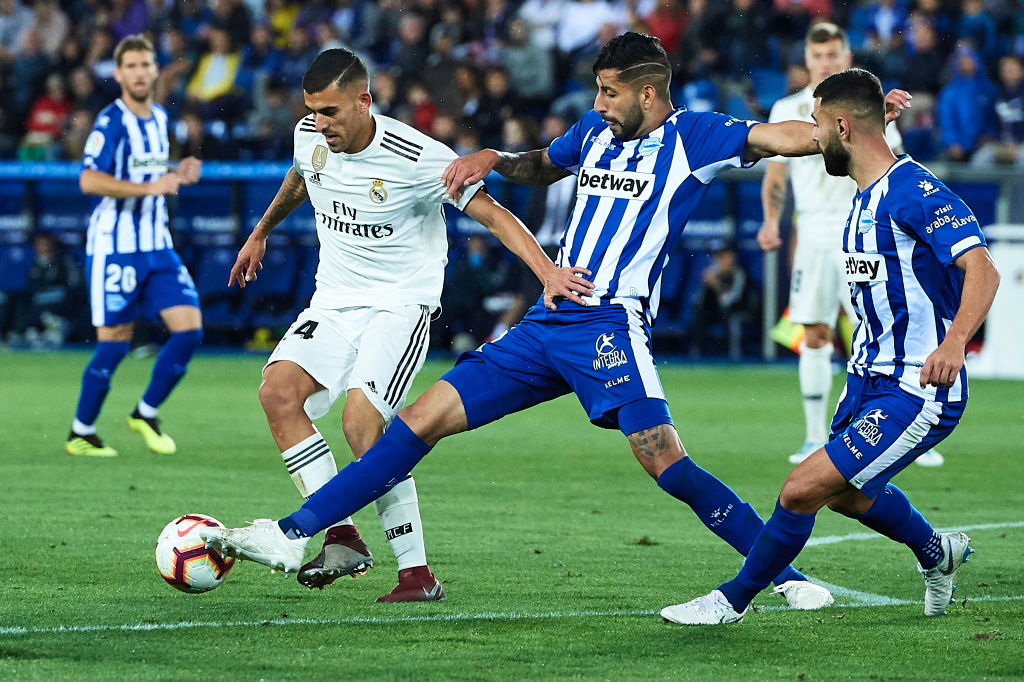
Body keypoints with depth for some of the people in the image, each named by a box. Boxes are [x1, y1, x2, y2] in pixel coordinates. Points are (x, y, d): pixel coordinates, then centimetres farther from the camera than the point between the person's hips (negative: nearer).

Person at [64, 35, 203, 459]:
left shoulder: (159, 119, 11)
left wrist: (178, 175, 7)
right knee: (114, 344, -4)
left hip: (157, 248, 7)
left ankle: (146, 414, 12)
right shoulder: (111, 122, -12)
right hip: (114, 249, -7)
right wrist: (150, 186, -27)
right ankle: (80, 435, 13)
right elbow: (89, 181, -24)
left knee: (189, 329, -5)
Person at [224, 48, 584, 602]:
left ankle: (418, 573, -16)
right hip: (334, 301, 6)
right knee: (277, 390, -19)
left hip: (401, 303, -6)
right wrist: (260, 233, 37)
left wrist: (547, 271, -29)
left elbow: (492, 214, -16)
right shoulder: (310, 135, -1)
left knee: (361, 422, -25)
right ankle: (343, 539, -13)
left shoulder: (417, 158, -20)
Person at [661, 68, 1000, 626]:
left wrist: (953, 341, -44)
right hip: (870, 377, 10)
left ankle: (734, 599, 4)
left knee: (802, 490, -13)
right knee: (845, 491, 25)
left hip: (916, 390, -10)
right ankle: (937, 552, 49)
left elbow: (982, 271, -30)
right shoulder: (866, 197, 11)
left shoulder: (914, 192, -20)